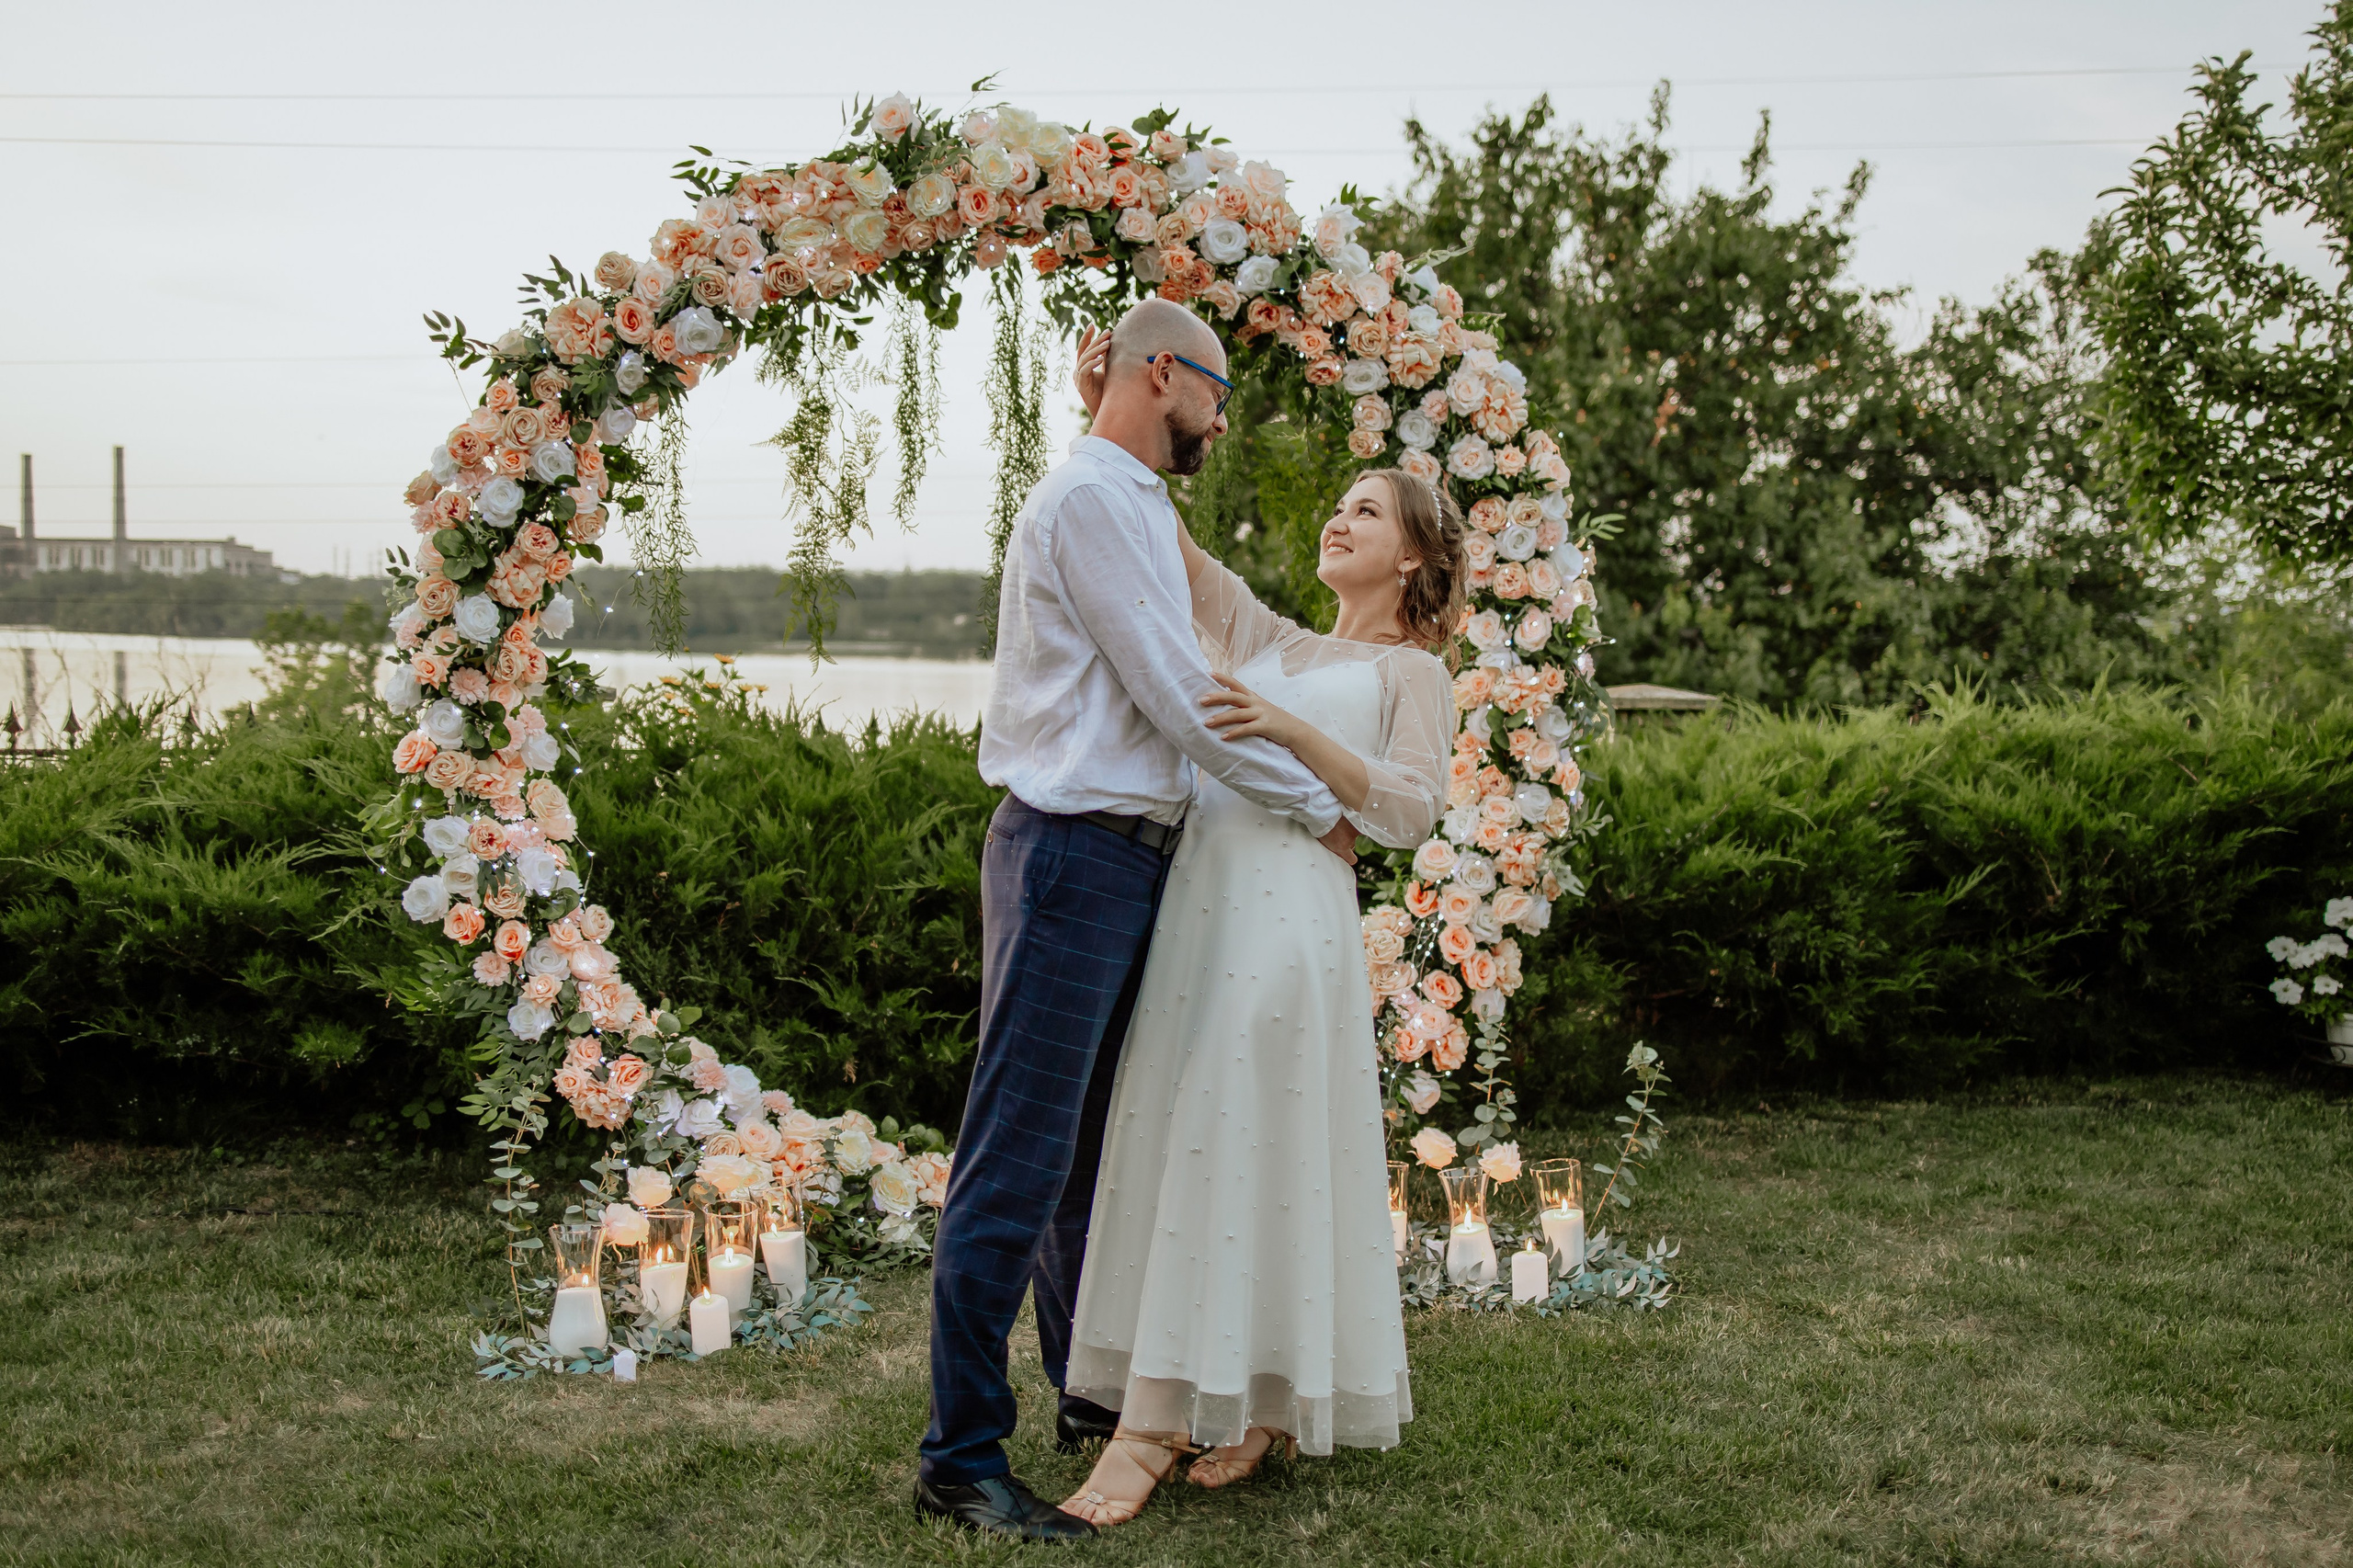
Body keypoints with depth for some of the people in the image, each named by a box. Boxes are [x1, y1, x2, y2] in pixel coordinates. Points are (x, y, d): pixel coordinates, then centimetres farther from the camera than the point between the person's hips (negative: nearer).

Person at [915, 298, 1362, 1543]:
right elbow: (1179, 697, -15)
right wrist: (1321, 812, -6)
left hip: (1127, 857, 11)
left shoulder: (1133, 505, 21)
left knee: (1097, 1150, 17)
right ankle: (960, 1459, -1)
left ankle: (1096, 1398, 29)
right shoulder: (1094, 497, -11)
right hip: (1074, 853, -11)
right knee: (1020, 1161, -7)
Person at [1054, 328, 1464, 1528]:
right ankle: (1266, 1407, 16)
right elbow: (1166, 550, 21)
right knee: (1188, 1153, 5)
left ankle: (1149, 1429, -11)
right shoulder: (1277, 650, 26)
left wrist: (1290, 731, -15)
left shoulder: (1413, 674, 11)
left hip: (1289, 910, -6)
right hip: (1194, 898, 6)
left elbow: (1406, 812, -4)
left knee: (1233, 1157, -10)